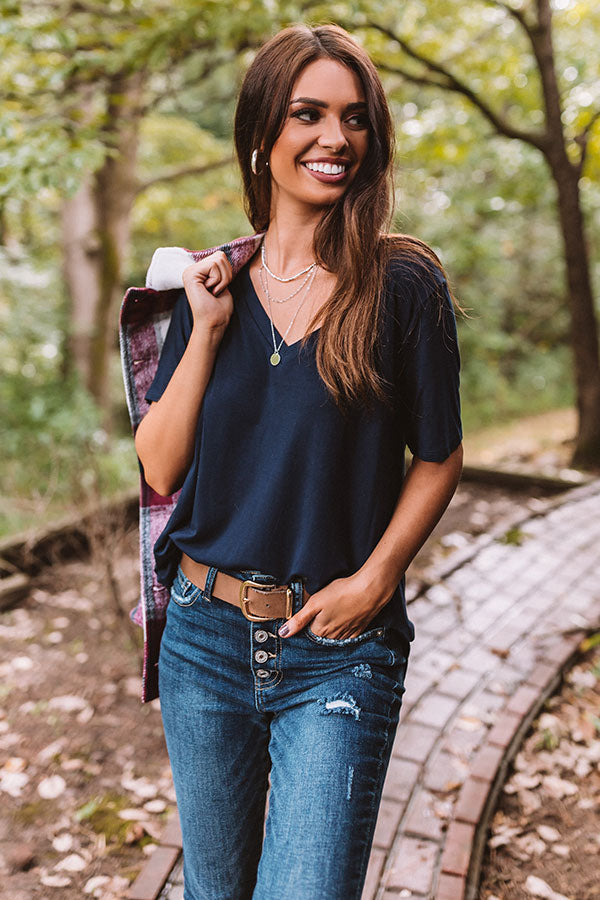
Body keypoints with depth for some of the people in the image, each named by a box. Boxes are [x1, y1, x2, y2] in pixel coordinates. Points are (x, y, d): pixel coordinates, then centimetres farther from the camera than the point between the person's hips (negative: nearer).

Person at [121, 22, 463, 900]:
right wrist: (206, 330, -11)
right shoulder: (207, 285, 2)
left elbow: (439, 456, 0)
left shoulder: (403, 285, -7)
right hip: (204, 636, 3)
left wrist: (375, 578, -11)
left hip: (337, 654, -3)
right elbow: (161, 471, -3)